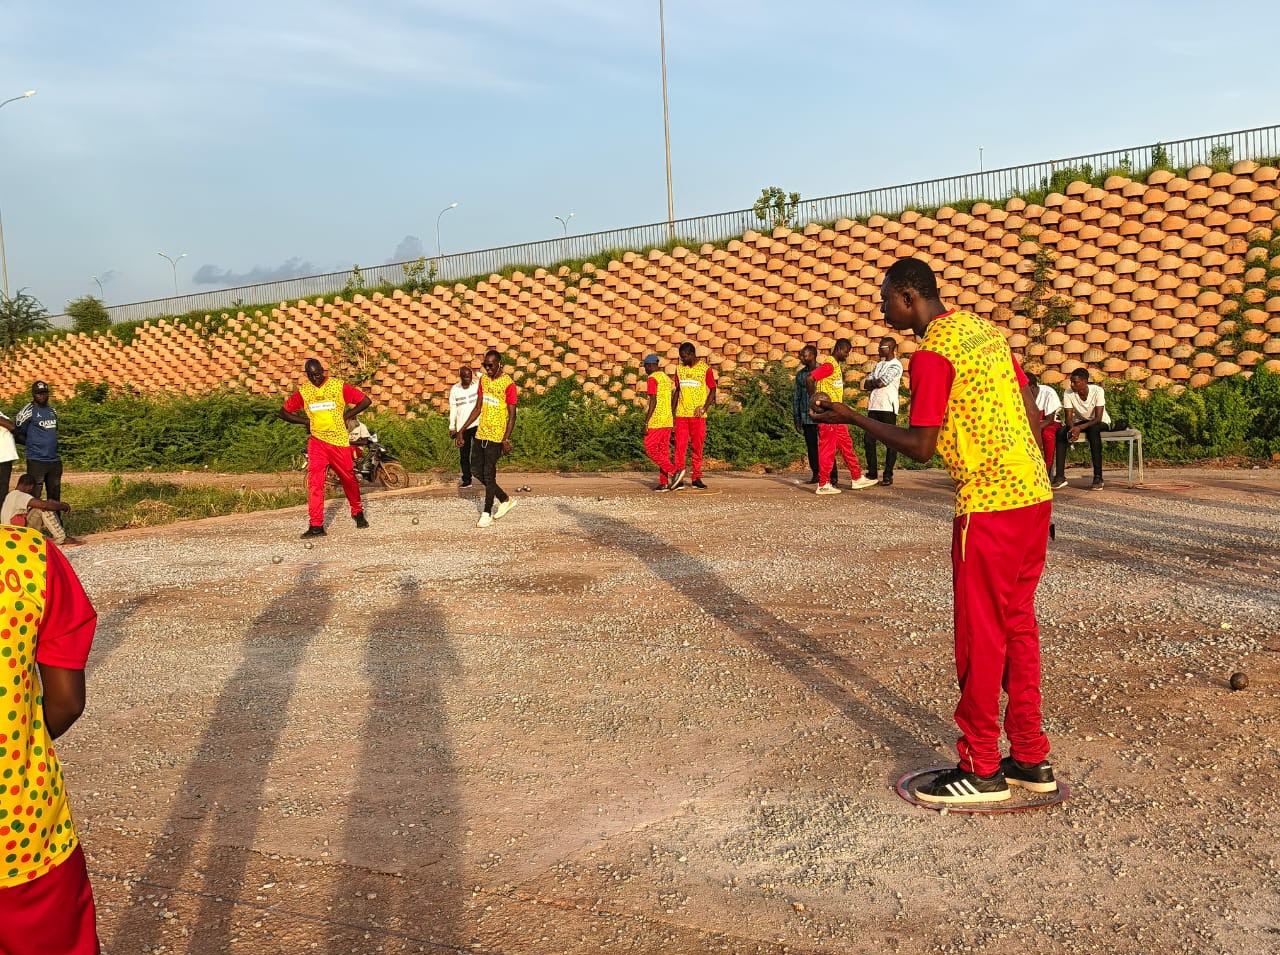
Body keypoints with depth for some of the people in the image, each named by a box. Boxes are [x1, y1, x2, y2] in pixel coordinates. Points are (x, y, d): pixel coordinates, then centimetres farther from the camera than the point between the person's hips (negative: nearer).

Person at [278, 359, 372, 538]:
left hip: (339, 441, -1)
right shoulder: (303, 391, 3)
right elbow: (283, 412, 10)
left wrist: (345, 416, -5)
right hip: (317, 441, 1)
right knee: (314, 481, -13)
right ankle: (316, 526, -14)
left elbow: (365, 401, -2)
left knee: (348, 478, 10)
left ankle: (358, 512, 35)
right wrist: (306, 420, -1)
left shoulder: (339, 386, -3)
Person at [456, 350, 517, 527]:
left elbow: (512, 414, -13)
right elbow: (478, 408, 15)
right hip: (480, 432, 8)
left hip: (496, 435, -8)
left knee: (489, 473, -6)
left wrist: (506, 439, -22)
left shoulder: (508, 384, -12)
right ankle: (505, 499, 25)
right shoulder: (484, 379, 9)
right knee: (476, 469, 11)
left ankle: (487, 513, 5)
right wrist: (462, 430, 12)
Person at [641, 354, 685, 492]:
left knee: (650, 450, -4)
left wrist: (646, 422, -16)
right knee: (664, 451, 8)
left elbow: (653, 401, -17)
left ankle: (674, 471, -13)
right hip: (668, 419, 9)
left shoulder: (652, 379, -10)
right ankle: (664, 483, 5)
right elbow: (673, 399, 18)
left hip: (656, 421, -9)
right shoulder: (667, 377, 17)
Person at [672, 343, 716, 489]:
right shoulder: (679, 369, 10)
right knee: (679, 446, -2)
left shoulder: (705, 369, -2)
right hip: (681, 414, 3)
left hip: (698, 415, -3)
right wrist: (672, 411, 12)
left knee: (698, 447, 4)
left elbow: (712, 390, 0)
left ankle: (696, 478, 12)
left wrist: (704, 408, -12)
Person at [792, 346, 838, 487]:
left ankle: (833, 476, 3)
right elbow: (796, 396, 14)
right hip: (807, 417, 5)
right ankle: (815, 475, 15)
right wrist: (796, 418, 10)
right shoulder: (800, 374, 11)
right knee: (811, 446, 8)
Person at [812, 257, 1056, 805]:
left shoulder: (932, 355, -13)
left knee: (980, 637, 1)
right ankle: (1031, 760, 23)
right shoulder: (985, 331, 14)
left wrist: (852, 418, -3)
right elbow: (1032, 415, 14)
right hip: (1033, 493, 9)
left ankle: (981, 771, 12)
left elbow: (919, 448, -13)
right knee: (1018, 626, 15)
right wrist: (1029, 491, 20)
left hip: (988, 506, -9)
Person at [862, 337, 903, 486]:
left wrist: (872, 383, 4)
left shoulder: (896, 365, -5)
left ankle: (888, 475, 0)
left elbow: (880, 383, -15)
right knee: (868, 440, 4)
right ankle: (872, 473, 11)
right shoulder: (879, 365, 19)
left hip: (888, 408, -7)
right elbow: (866, 384, 10)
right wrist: (877, 383, -6)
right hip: (873, 406, 7)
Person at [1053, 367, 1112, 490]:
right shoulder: (1068, 393, -15)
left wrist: (1080, 427, -43)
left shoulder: (1097, 391, -24)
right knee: (1061, 432, -26)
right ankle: (1060, 476, -29)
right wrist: (1073, 429, -38)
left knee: (1093, 430, -38)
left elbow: (1098, 418, -28)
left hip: (1101, 422, -3)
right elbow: (1068, 417, -15)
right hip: (1079, 422, 4)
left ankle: (1098, 477, -39)